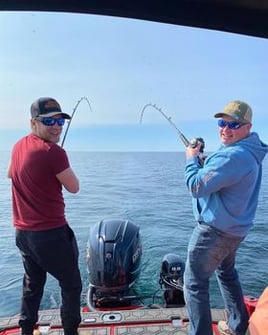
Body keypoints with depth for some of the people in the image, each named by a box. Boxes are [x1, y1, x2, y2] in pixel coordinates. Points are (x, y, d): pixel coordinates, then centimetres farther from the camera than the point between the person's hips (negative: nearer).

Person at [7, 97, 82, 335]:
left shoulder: (19, 145, 6)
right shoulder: (53, 152, -20)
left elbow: (10, 174, 25)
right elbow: (74, 188, -9)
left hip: (22, 232, 8)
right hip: (50, 233, -8)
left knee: (32, 284, 24)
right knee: (71, 286, 10)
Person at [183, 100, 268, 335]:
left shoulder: (233, 156, -26)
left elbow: (196, 187, -24)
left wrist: (191, 159, -8)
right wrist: (203, 161, 5)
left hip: (216, 230, -11)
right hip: (236, 229, 11)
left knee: (194, 283, 0)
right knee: (227, 272, 28)